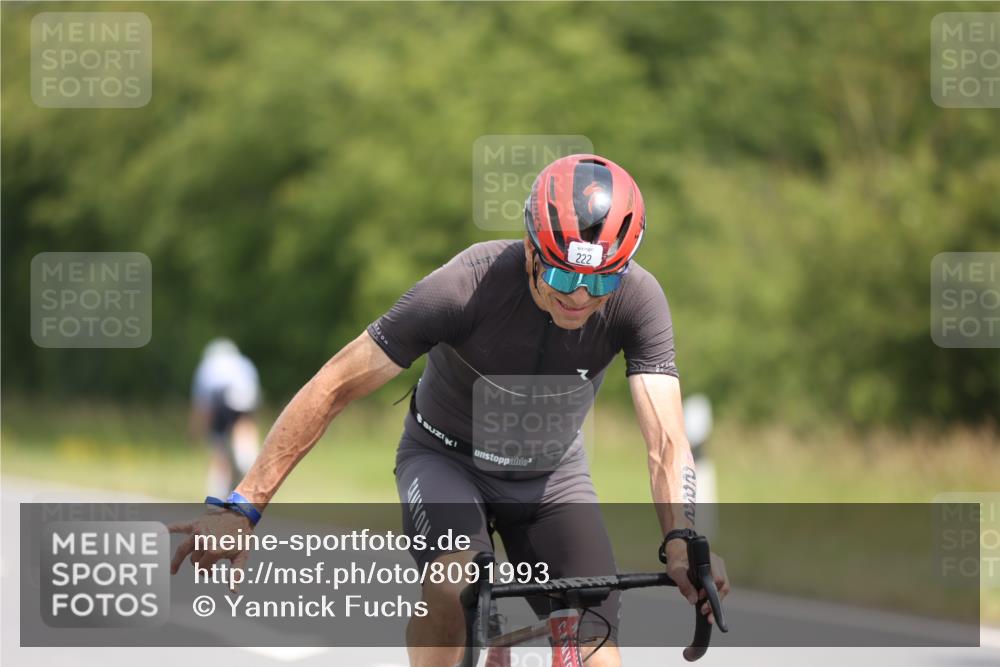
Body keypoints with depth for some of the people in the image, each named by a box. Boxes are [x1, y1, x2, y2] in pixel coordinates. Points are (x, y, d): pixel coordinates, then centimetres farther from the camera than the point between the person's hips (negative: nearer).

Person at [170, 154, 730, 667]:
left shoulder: (638, 300, -26)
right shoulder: (467, 286, -33)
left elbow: (667, 441, -32)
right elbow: (334, 389, -28)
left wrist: (682, 542, -53)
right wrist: (242, 508, -31)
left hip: (551, 473, 3)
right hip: (446, 458, -3)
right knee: (456, 578, -36)